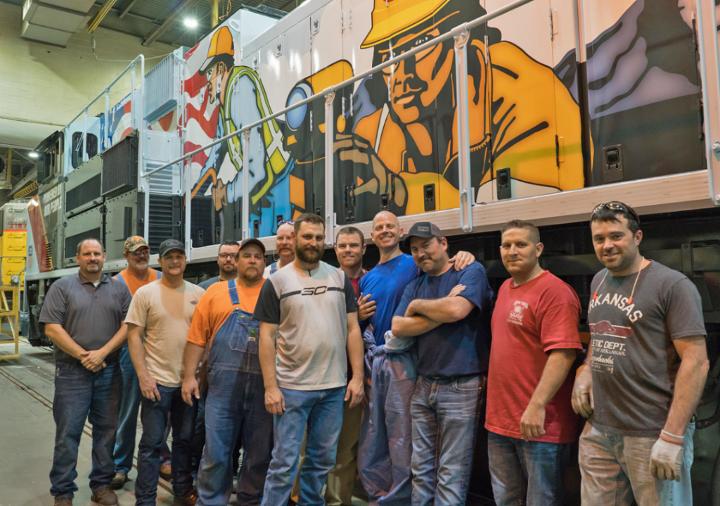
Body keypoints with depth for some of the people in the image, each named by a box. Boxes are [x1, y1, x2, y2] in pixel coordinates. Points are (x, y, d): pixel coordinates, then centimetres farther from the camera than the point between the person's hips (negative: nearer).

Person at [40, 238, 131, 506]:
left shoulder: (119, 288, 8)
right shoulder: (62, 287, 2)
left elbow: (127, 325, 2)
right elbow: (52, 328, -6)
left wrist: (102, 352, -10)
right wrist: (83, 356, -11)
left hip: (109, 371, 2)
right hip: (72, 371, -2)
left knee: (106, 430, 9)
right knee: (67, 433, 3)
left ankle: (102, 484, 23)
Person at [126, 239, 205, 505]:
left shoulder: (199, 293, 4)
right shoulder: (145, 293, -3)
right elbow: (134, 336, -5)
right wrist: (143, 376, -12)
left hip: (189, 380, 3)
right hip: (157, 380, -3)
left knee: (185, 440, 16)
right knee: (152, 443, 5)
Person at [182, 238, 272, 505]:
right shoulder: (216, 292, 7)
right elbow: (198, 336, 6)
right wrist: (189, 375, 1)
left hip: (265, 386, 1)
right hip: (223, 384, 0)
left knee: (260, 453, 12)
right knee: (216, 451, 6)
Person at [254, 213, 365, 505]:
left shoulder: (340, 278, 6)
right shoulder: (277, 282, -2)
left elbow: (352, 329, 6)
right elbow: (267, 336, -4)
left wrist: (357, 377, -1)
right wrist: (270, 386, -9)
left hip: (334, 386, 3)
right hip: (291, 386, -3)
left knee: (322, 459, 16)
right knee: (284, 462, 4)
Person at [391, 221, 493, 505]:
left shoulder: (471, 272, -5)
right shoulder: (415, 286, 11)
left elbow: (457, 309, -24)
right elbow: (398, 328, -2)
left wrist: (417, 305, -7)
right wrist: (441, 313, -13)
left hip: (461, 386, -6)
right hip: (424, 385, 6)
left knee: (451, 473, 2)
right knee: (421, 467, 14)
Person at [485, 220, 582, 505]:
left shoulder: (554, 292, -15)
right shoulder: (505, 288, 12)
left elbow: (563, 354, -23)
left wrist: (537, 405, -26)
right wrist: (490, 380, 16)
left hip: (540, 424, -8)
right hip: (499, 420, 8)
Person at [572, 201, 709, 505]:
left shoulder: (673, 285, -12)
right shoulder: (599, 281, 9)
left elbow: (696, 362, -16)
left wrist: (672, 437, -19)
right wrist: (586, 369, 3)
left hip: (652, 435, -6)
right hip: (597, 430, 6)